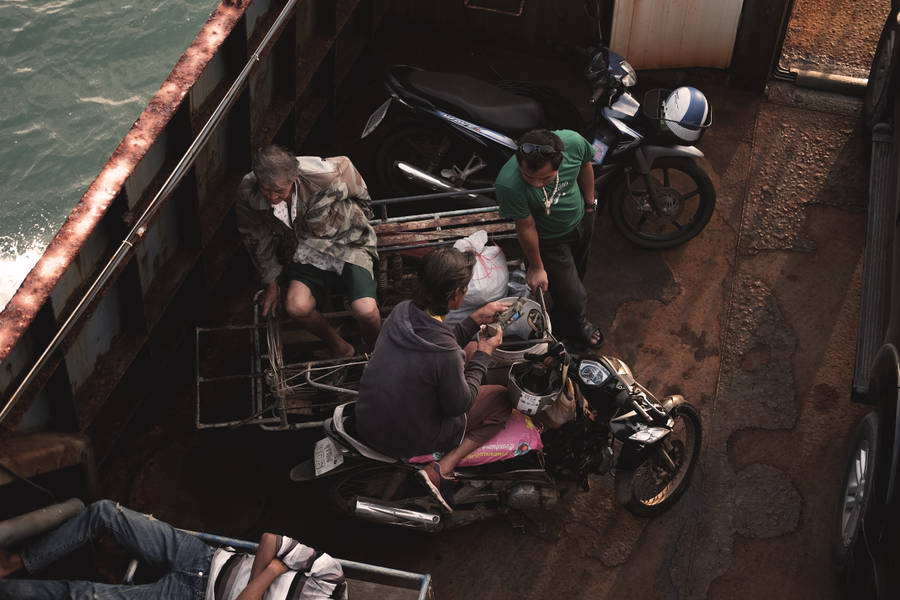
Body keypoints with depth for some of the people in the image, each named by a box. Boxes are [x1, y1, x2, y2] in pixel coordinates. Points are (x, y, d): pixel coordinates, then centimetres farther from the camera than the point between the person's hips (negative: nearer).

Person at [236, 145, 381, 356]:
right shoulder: (247, 194, -19)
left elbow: (344, 165, -2)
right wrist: (271, 284, 10)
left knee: (366, 311, -25)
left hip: (347, 243, -3)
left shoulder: (325, 176, -29)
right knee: (296, 307, -25)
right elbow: (257, 239, 1)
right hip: (306, 252, 3)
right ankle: (339, 348, 4)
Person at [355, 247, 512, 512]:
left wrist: (475, 320, 7)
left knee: (465, 353, 18)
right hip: (407, 442, -7)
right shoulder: (445, 354, -33)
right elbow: (458, 405, -14)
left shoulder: (402, 311, -12)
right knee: (502, 399, 10)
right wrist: (483, 356, -4)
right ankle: (441, 470, -2)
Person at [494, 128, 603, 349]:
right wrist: (536, 267, -10)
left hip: (581, 219, 4)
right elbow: (526, 227, -26)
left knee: (579, 270, 31)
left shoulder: (572, 142, -35)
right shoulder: (508, 185, -44)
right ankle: (576, 326, 43)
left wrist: (590, 202, 8)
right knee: (573, 301, 4)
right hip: (550, 240, -4)